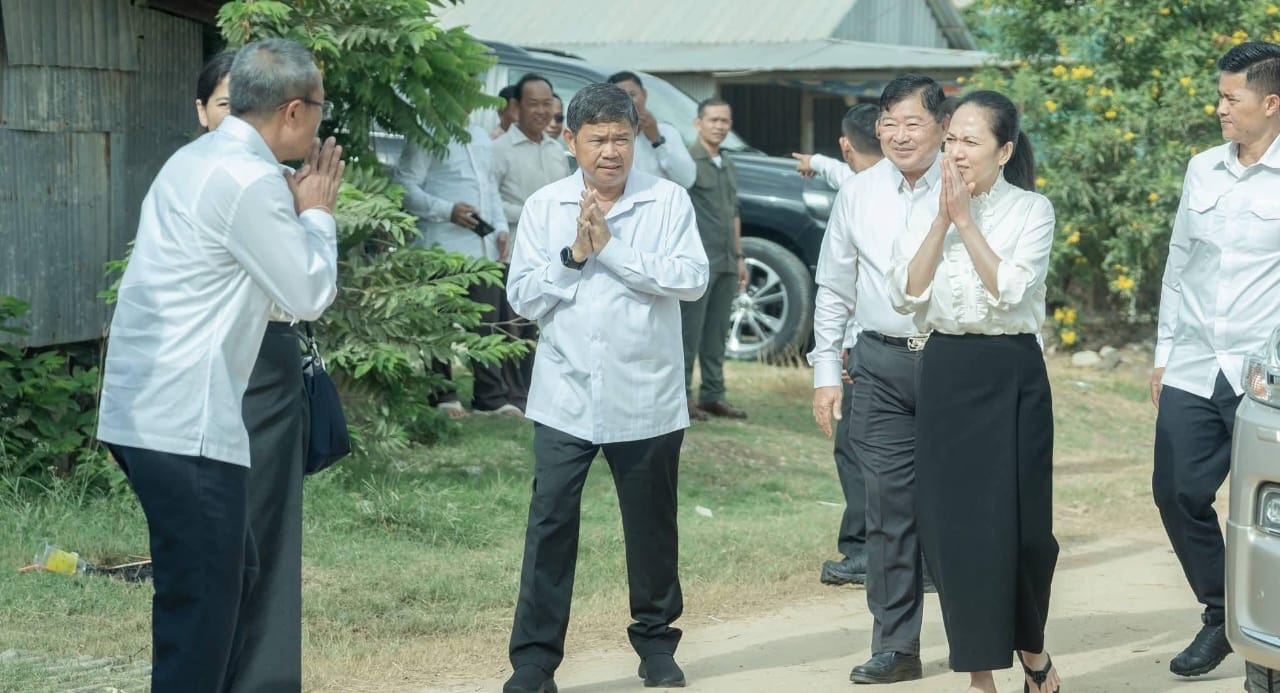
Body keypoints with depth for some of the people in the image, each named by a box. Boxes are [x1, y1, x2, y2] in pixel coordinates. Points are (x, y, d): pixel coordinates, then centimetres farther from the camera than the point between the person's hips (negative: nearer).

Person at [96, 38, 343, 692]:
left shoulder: (201, 159, 15)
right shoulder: (251, 179, -16)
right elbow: (309, 294, -9)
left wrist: (296, 210, 15)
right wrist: (317, 212, 5)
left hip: (151, 410, 10)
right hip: (184, 422, -10)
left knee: (231, 575, 19)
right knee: (203, 599, -5)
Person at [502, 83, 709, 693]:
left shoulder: (668, 201, -2)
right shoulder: (544, 207, 3)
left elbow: (692, 279, -14)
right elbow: (523, 296, 0)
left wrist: (611, 247, -16)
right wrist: (574, 254, -14)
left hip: (646, 400, 0)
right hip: (564, 398, 0)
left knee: (651, 526, 11)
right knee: (550, 525, -4)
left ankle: (656, 640, 28)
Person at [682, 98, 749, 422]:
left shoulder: (728, 166, 17)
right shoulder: (687, 161, -9)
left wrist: (739, 256, 21)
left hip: (726, 263, 8)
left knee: (716, 333, 12)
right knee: (690, 331, -4)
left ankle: (712, 395, 18)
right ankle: (680, 396, 1)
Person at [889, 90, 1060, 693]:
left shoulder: (1031, 210, -3)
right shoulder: (924, 209, 6)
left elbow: (1011, 289, -16)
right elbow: (907, 293, -5)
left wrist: (966, 220, -15)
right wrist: (943, 219, -11)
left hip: (1012, 374, -3)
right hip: (945, 373, 3)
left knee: (1018, 521, -1)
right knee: (952, 523, 1)